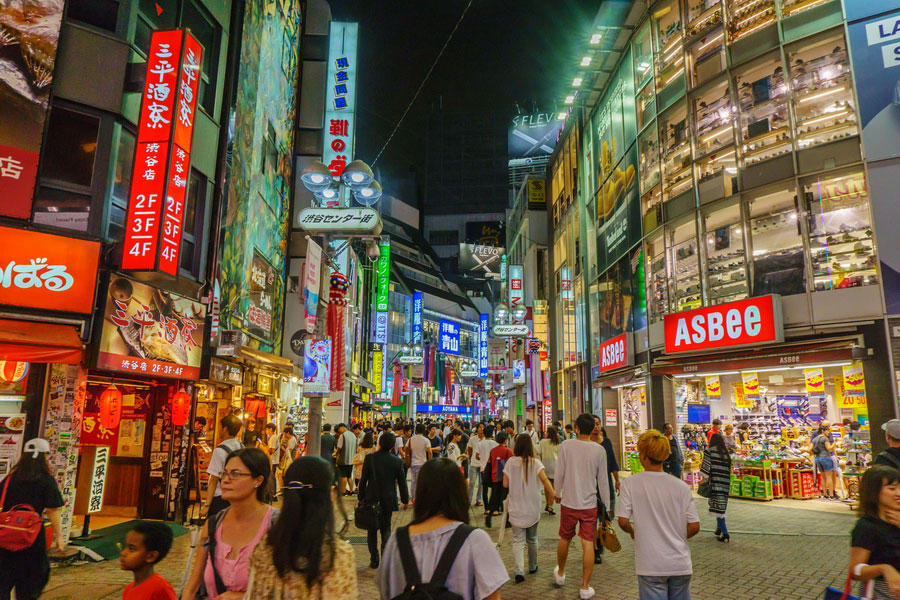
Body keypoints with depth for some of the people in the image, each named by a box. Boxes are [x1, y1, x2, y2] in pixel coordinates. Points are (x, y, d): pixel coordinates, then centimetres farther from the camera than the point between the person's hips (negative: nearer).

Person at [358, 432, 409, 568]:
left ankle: (374, 560, 14)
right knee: (386, 529, 13)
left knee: (372, 530, 13)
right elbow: (402, 482, -1)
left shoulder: (369, 458, -11)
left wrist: (361, 497, 4)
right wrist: (405, 499, 11)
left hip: (372, 499, 0)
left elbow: (363, 479, -7)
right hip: (388, 500, 1)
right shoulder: (397, 461, -8)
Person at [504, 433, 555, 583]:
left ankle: (519, 572, -16)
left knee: (518, 541, -1)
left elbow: (505, 484, -4)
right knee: (532, 539, 20)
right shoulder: (536, 463, -7)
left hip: (516, 509, -1)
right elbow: (544, 480, -20)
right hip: (533, 509, 1)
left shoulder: (511, 462, -7)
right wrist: (553, 494, -22)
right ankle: (532, 567, 35)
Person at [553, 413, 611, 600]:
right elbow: (603, 480, -1)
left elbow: (559, 474, -6)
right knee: (588, 544, 5)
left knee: (565, 540, 18)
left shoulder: (566, 445, -10)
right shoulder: (599, 450, -6)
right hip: (590, 504, 0)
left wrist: (557, 494, 11)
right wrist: (606, 505, 10)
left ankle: (560, 574, 38)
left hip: (568, 502, 0)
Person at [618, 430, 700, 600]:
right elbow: (694, 527, -2)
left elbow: (623, 522, -12)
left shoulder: (630, 483, -9)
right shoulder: (682, 486, -3)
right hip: (681, 564, 3)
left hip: (651, 566, -3)